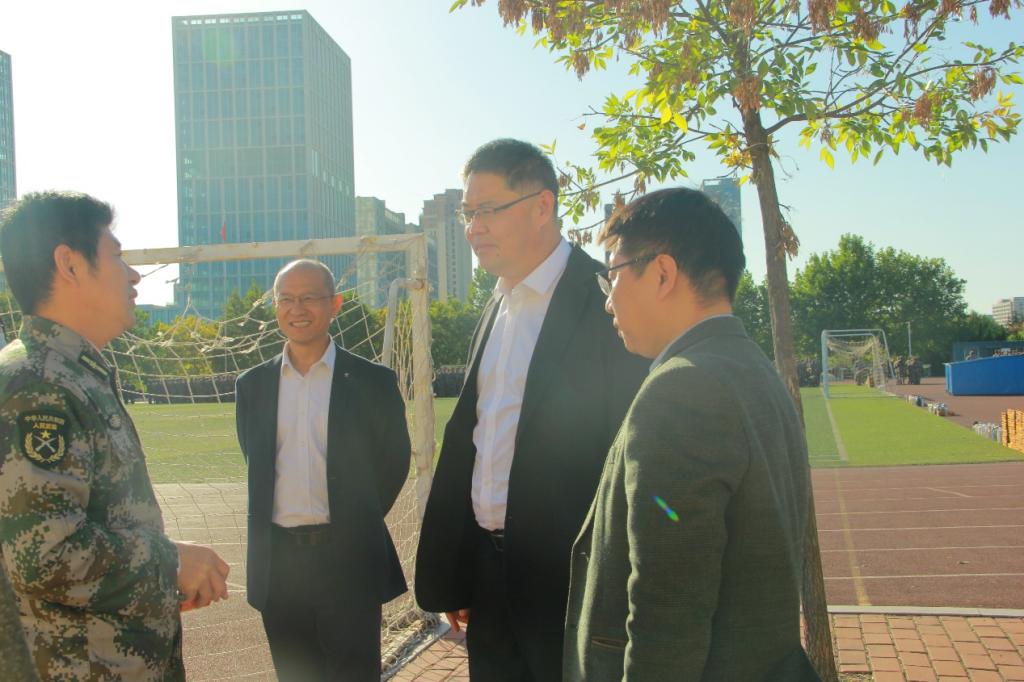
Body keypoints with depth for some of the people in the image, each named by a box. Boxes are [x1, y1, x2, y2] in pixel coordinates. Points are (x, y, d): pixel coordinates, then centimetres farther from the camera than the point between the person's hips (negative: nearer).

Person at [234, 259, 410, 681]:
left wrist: (357, 525, 5)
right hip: (277, 562, 3)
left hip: (349, 560, -3)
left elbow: (393, 461, 5)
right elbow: (256, 464, 16)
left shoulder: (372, 381, -2)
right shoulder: (252, 386, 7)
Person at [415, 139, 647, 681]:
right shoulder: (496, 308, 11)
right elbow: (468, 439, 13)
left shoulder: (605, 300, -12)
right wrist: (450, 575, 12)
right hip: (490, 574, 7)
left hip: (570, 583, -7)